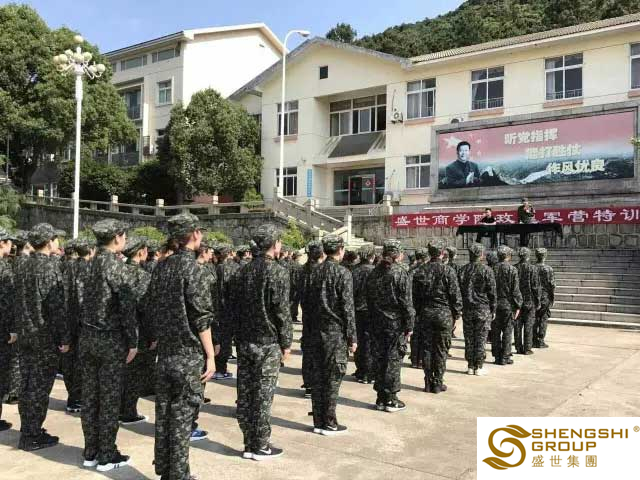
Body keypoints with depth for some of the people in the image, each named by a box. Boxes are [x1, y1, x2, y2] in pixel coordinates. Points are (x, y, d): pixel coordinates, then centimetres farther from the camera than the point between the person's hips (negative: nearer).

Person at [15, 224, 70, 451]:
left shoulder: (25, 266, 9)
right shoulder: (50, 268, -16)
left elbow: (20, 302, 14)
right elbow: (57, 307, -19)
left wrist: (21, 329, 21)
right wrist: (65, 338, -14)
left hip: (25, 334, 8)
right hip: (45, 338, -8)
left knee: (28, 385, 15)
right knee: (39, 388, 2)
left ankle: (27, 431, 26)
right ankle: (32, 437, 10)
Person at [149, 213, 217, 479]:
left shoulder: (161, 266, 6)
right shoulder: (192, 268, -15)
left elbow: (152, 308, 12)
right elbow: (202, 318, -17)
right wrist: (210, 356, -12)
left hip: (164, 352, 7)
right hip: (189, 355, -7)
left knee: (163, 413, 14)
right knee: (182, 416, 2)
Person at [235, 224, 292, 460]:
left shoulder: (245, 270, 6)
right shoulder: (278, 272, -13)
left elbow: (236, 305, 10)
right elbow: (282, 310, -14)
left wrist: (239, 335, 17)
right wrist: (286, 342, -5)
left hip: (244, 340, 6)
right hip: (268, 342, -6)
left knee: (245, 394, 10)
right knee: (263, 395, 2)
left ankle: (249, 444, 20)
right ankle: (261, 447, 11)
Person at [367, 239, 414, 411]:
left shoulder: (374, 273, 7)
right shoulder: (401, 274, -13)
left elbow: (369, 300, 11)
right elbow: (406, 302, -14)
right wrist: (409, 326, -8)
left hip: (378, 323, 6)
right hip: (396, 323, -6)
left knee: (380, 358, 11)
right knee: (394, 359, 2)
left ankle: (381, 398, 18)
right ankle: (391, 399, 8)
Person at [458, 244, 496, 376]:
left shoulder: (463, 270, 4)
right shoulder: (486, 270, -8)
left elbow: (458, 290, 7)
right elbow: (492, 292, -6)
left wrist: (459, 307, 14)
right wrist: (493, 310, 2)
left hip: (467, 309, 3)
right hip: (483, 309, -3)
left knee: (469, 338, 8)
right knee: (481, 339, 3)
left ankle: (470, 366, 12)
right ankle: (479, 367, 6)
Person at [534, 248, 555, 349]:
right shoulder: (548, 268, -9)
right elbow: (552, 284, -9)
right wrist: (553, 297, 1)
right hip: (545, 297, -3)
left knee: (534, 319, 10)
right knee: (543, 319, 2)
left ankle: (534, 341, 13)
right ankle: (540, 341, 2)